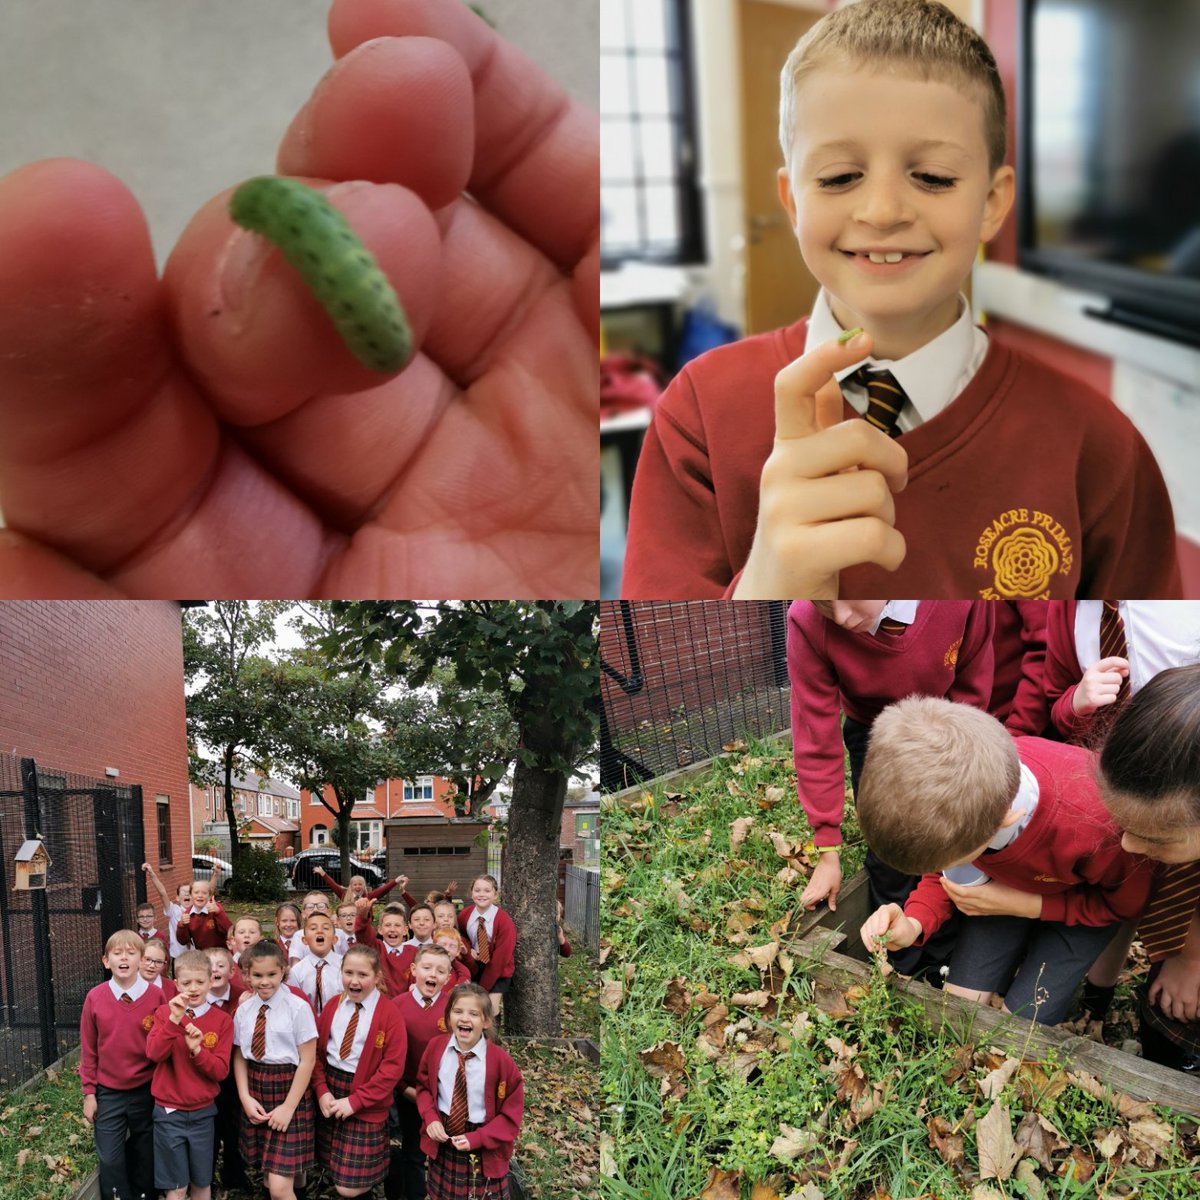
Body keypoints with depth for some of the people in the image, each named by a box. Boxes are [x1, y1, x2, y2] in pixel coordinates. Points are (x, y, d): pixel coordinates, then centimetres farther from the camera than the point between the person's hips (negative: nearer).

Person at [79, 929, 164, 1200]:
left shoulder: (156, 996, -10)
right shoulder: (95, 998, -8)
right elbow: (88, 1049, 0)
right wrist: (89, 1093, 2)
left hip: (147, 1092, 0)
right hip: (108, 1094, 0)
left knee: (145, 1156, 14)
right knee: (110, 1160, 3)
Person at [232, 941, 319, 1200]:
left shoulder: (298, 1008, -13)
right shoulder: (243, 1010, 3)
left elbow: (307, 1060, -10)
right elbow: (239, 1057, 9)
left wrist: (289, 1106, -11)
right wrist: (245, 1097, -3)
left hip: (289, 1091, -5)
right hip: (255, 1092, 5)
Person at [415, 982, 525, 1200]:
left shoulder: (500, 1059, -19)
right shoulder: (436, 1047, -8)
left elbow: (512, 1113, -11)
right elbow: (424, 1086, 8)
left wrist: (477, 1139, -20)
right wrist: (431, 1118, -10)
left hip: (483, 1150, -3)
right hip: (441, 1143, 3)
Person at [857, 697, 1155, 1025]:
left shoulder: (1091, 825, -43)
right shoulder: (947, 787, -33)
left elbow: (1128, 901, -18)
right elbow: (944, 866, -9)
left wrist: (1027, 905, -25)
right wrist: (913, 924, -27)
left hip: (1087, 899, -3)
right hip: (1007, 883, 3)